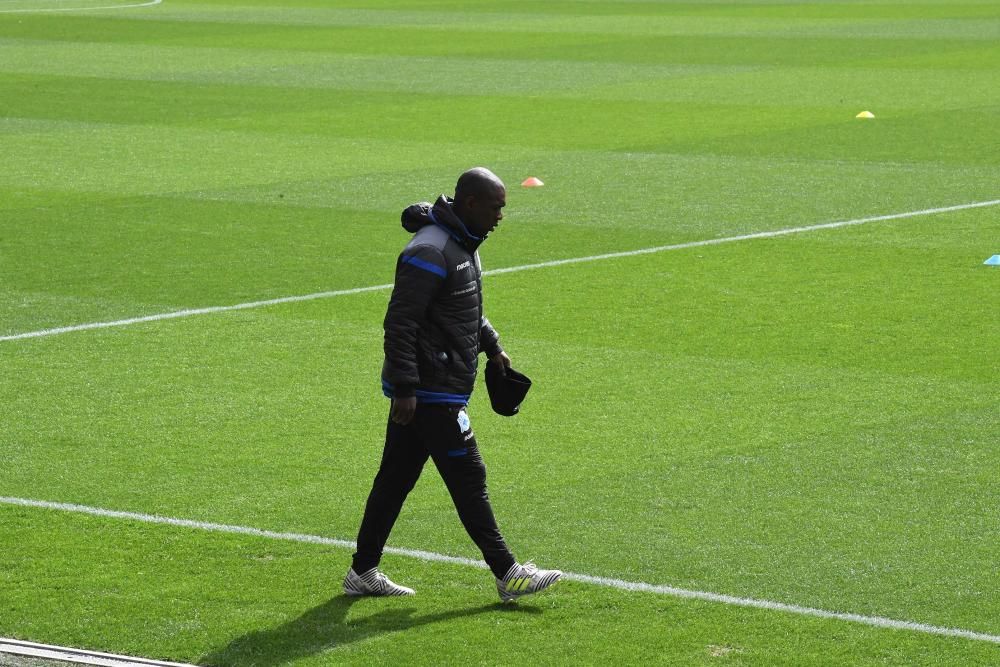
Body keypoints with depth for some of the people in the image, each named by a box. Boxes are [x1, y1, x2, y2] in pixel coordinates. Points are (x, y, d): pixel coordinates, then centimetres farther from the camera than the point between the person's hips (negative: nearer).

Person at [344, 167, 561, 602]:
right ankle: (507, 575, 1)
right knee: (468, 479, -4)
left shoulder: (462, 244, 14)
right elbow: (400, 322, -23)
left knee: (396, 478, 13)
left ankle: (363, 572, 18)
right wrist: (405, 388, -24)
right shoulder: (430, 253, -20)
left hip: (419, 391, 10)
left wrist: (491, 345, 24)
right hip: (431, 393, -10)